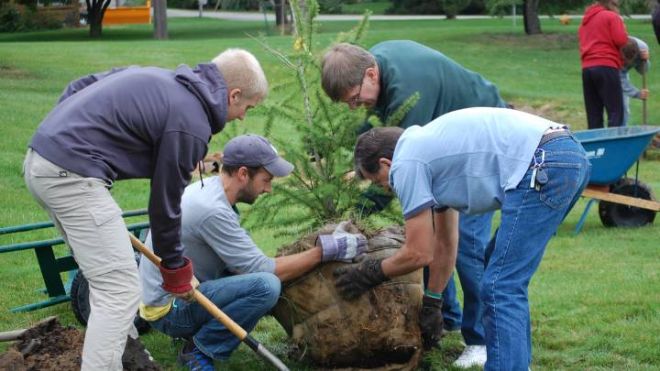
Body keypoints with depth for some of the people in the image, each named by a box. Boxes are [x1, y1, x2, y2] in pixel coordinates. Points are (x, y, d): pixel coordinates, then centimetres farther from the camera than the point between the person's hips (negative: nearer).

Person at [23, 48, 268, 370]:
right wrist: (174, 265, 13)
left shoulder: (158, 77, 17)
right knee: (120, 290, -8)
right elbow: (166, 201, -1)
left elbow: (78, 88, 21)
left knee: (106, 277, 21)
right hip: (71, 174, -10)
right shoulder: (191, 124, -9)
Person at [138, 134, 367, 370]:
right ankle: (199, 350, -9)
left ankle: (197, 329, 9)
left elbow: (249, 259, 9)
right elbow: (263, 269, -20)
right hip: (168, 308, -10)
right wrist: (325, 250, -15)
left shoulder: (207, 189, 5)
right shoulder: (212, 210, -24)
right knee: (266, 285, -27)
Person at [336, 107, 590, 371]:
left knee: (501, 288, -6)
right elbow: (445, 245, 35)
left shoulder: (406, 164, 1)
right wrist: (430, 304, 42)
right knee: (501, 267, 24)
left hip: (543, 168, -10)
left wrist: (370, 273, 20)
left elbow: (418, 253, 4)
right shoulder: (429, 146, 28)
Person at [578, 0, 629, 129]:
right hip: (606, 67, -6)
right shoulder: (612, 17, -2)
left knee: (593, 114, 7)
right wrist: (622, 26, 8)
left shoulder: (585, 19, 19)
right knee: (616, 111, -7)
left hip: (587, 68, 6)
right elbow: (621, 41, -8)